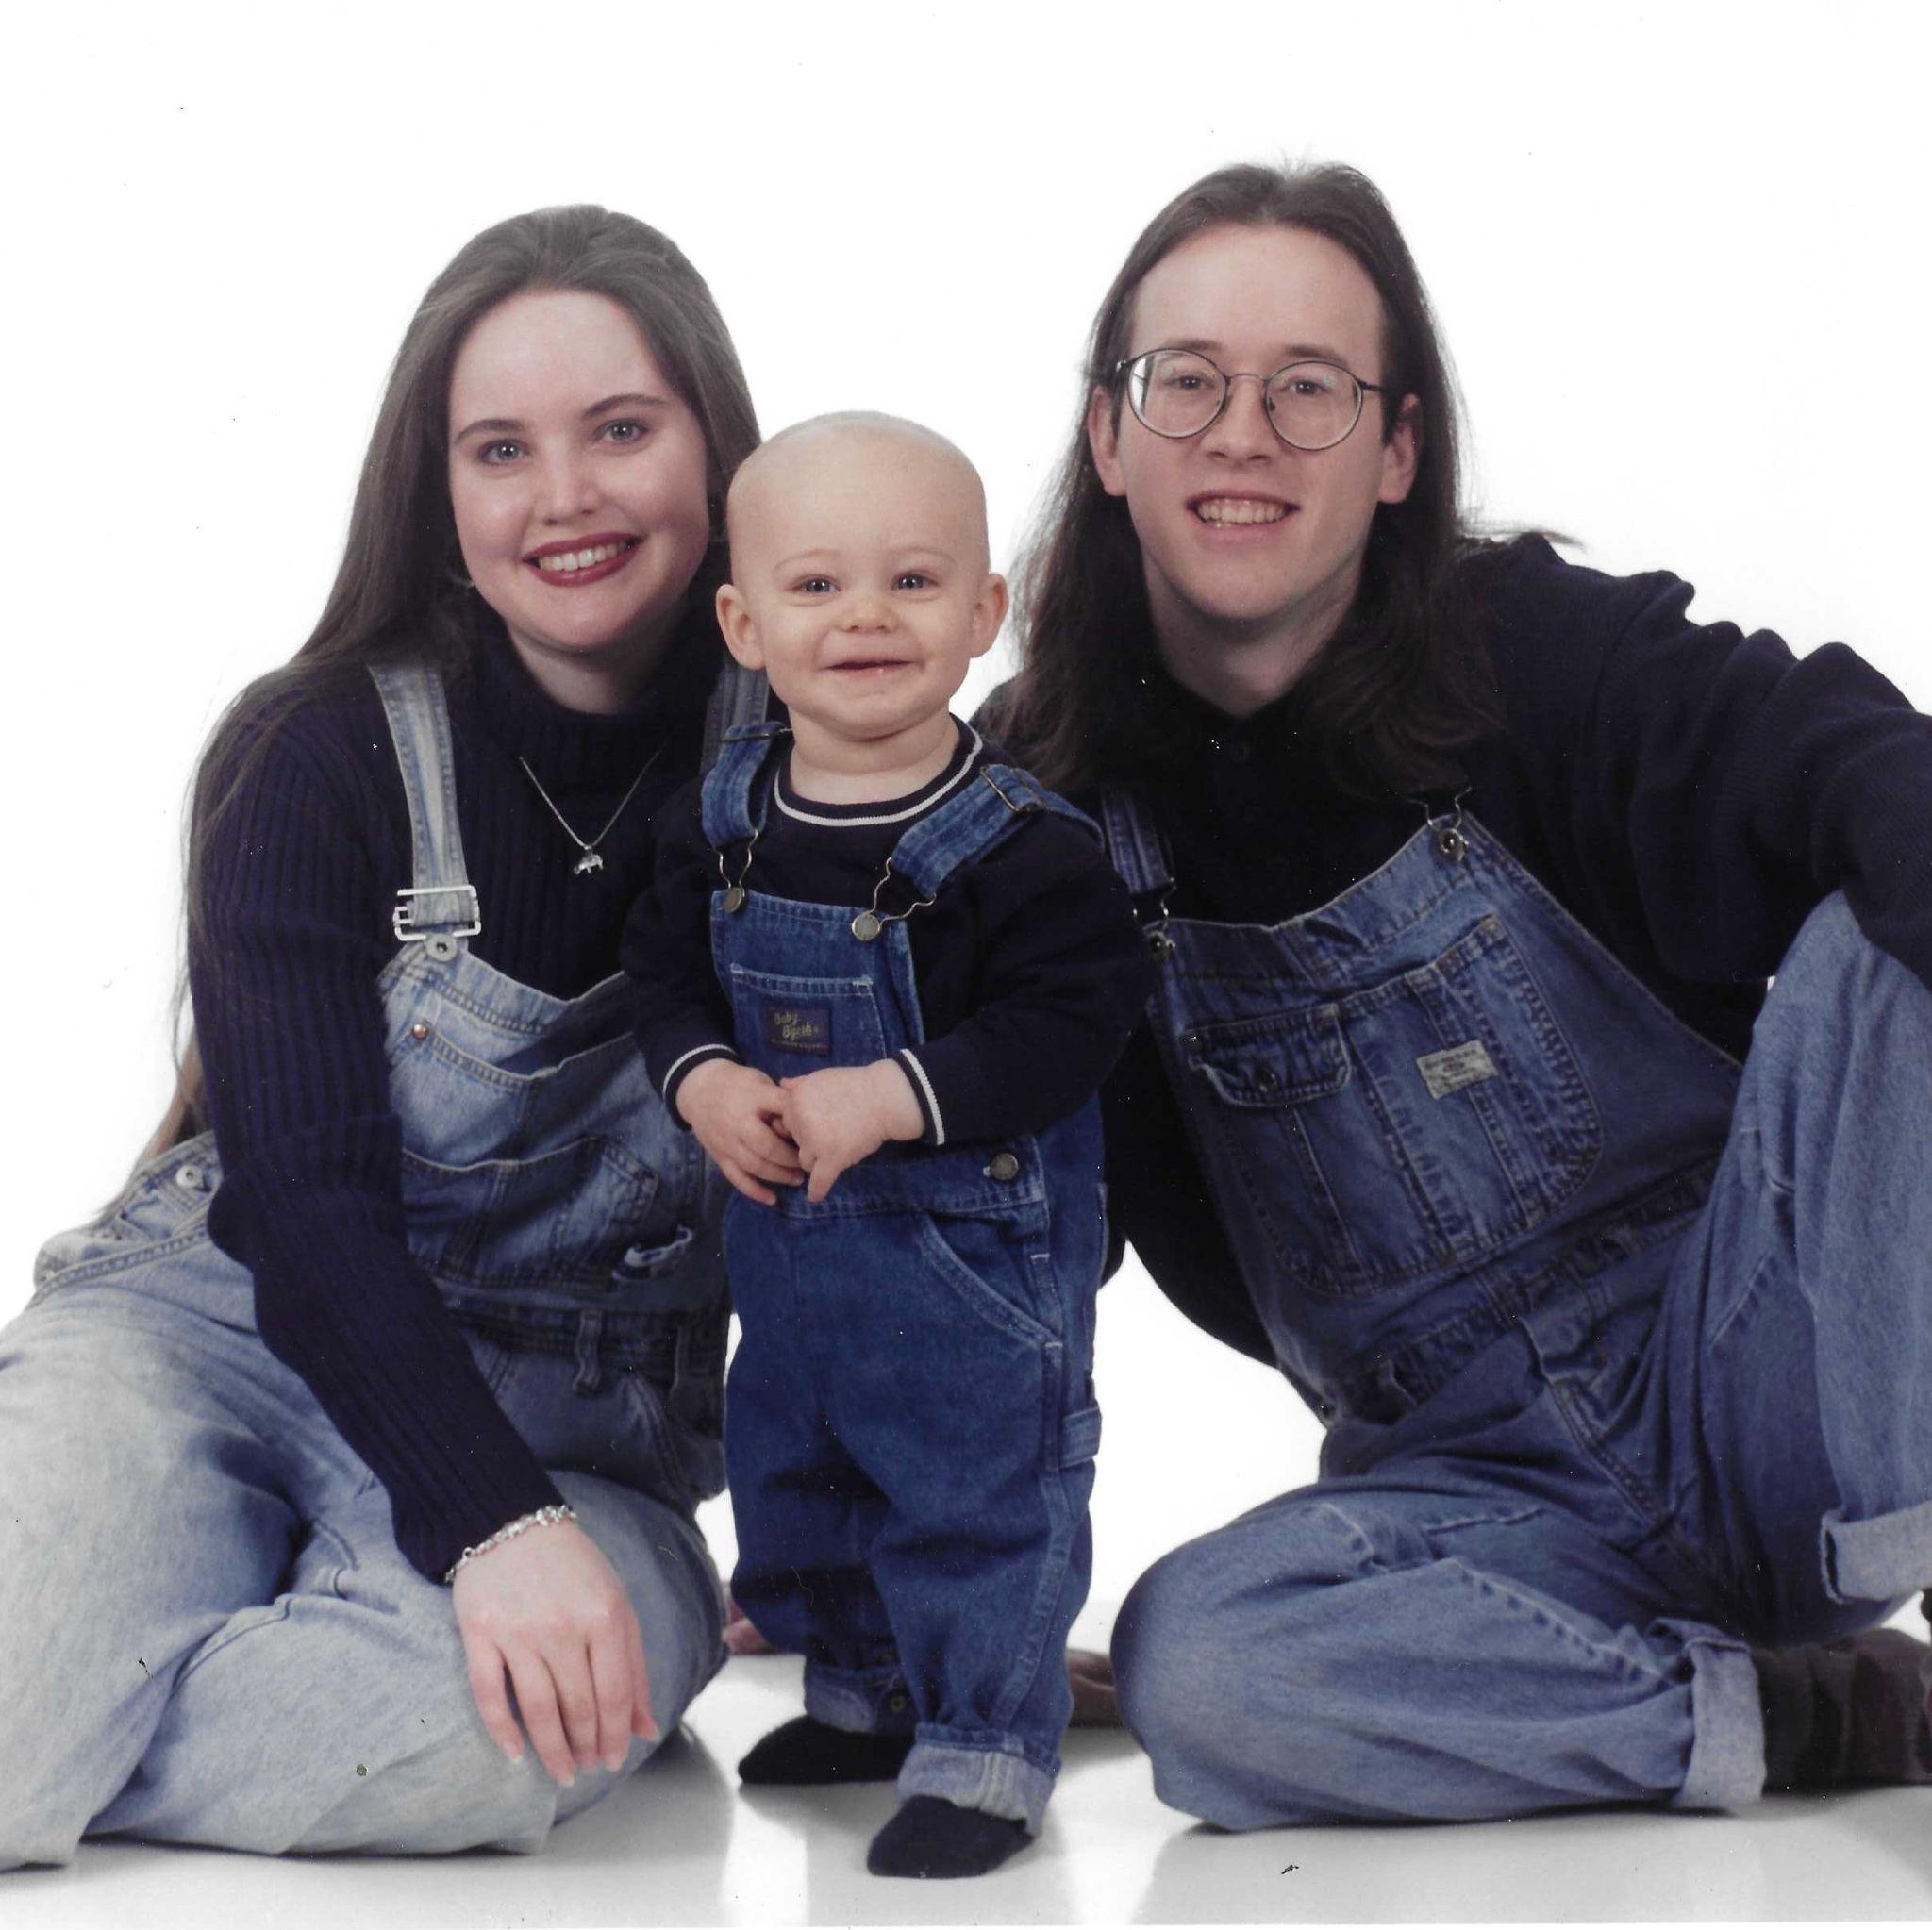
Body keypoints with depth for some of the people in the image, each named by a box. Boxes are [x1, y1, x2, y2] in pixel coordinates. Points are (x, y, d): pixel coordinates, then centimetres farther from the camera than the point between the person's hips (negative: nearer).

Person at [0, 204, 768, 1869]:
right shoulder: (315, 756, -6)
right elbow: (302, 1188, -14)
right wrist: (495, 1525, -28)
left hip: (571, 1427, 2)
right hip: (235, 1325, -1)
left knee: (514, 1721, -35)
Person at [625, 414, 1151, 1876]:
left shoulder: (1024, 845, -19)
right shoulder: (720, 822, -1)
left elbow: (1073, 1017, -21)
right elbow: (670, 969, 7)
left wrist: (892, 1096, -27)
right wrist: (705, 1082, -12)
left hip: (979, 1235, -6)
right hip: (785, 1228, 6)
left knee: (978, 1484, 0)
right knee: (790, 1463, 20)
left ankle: (986, 1743, 16)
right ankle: (863, 1691, 41)